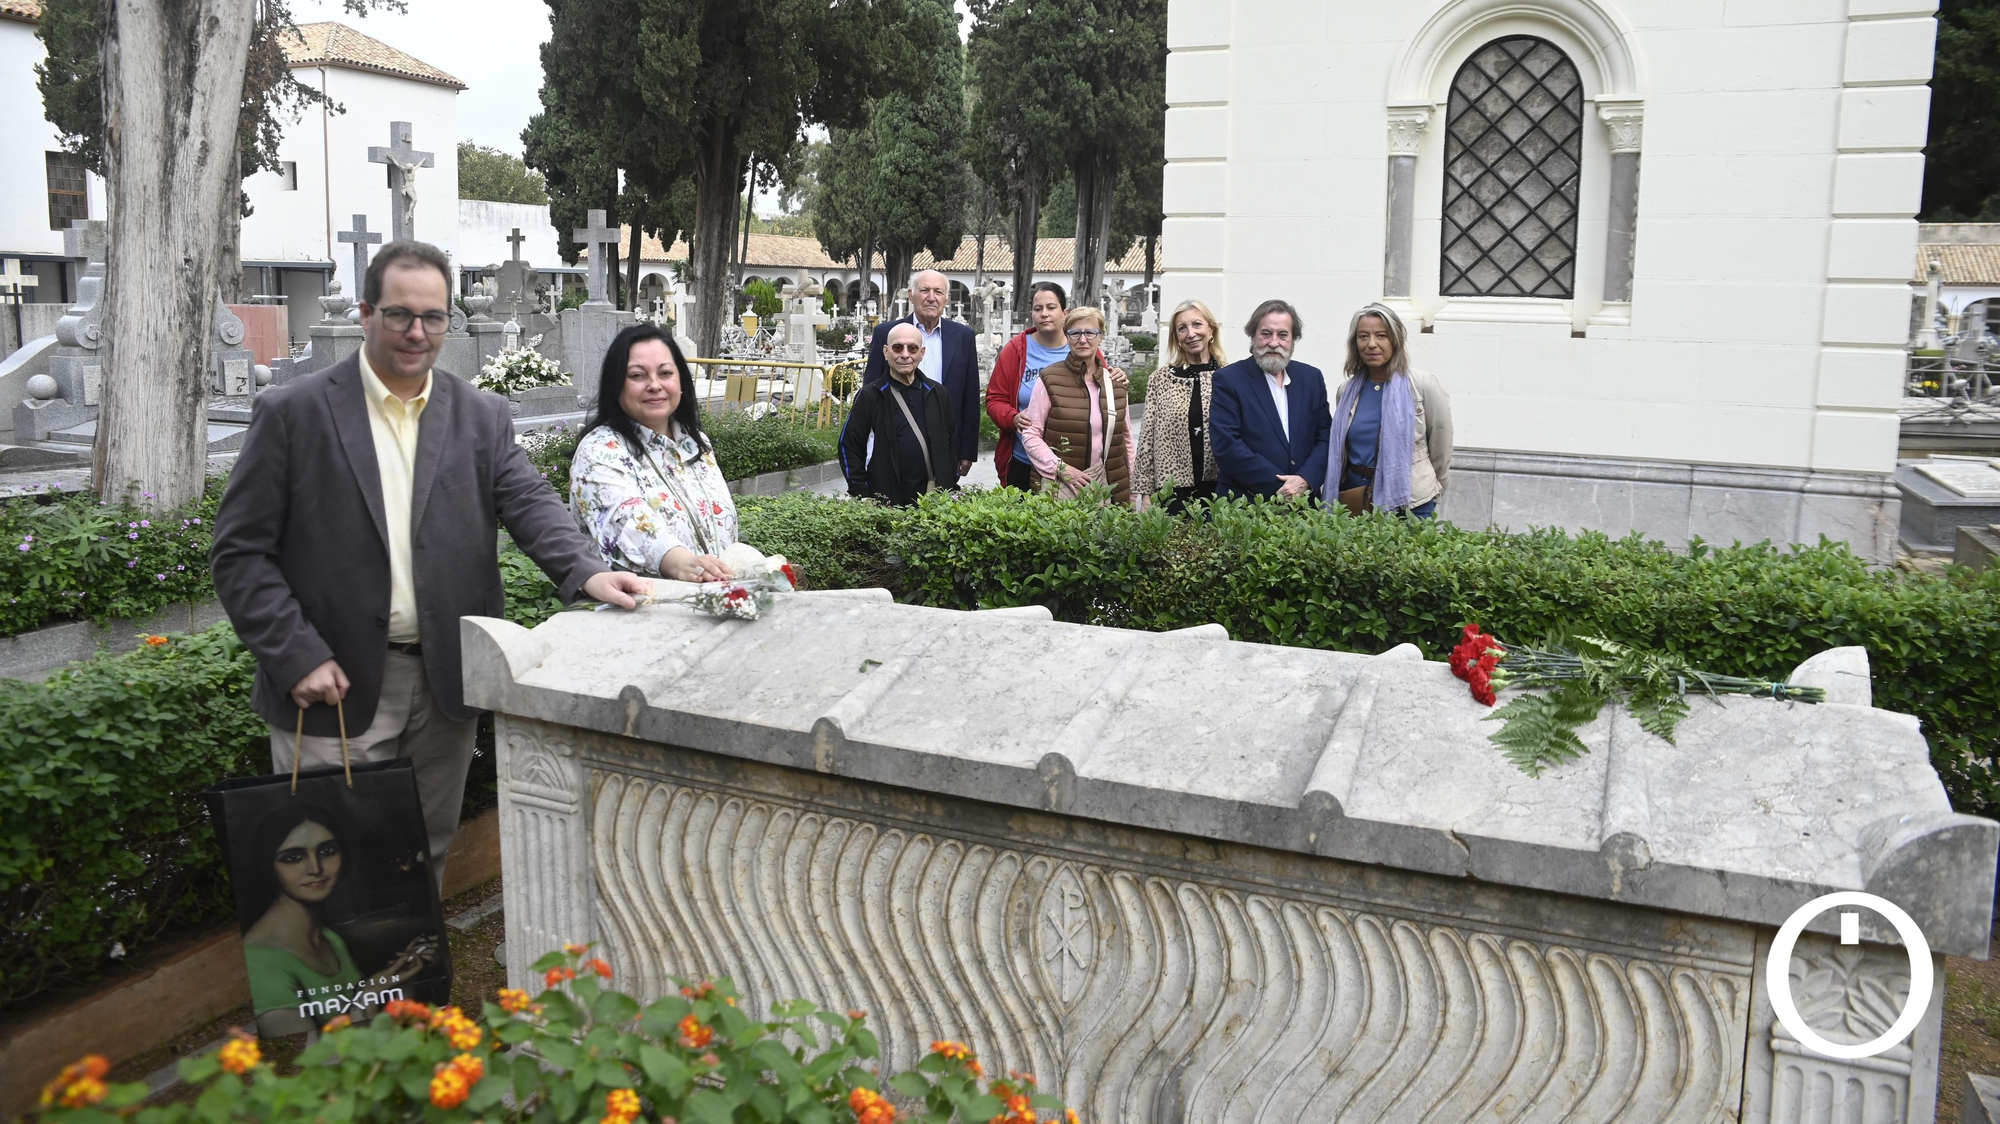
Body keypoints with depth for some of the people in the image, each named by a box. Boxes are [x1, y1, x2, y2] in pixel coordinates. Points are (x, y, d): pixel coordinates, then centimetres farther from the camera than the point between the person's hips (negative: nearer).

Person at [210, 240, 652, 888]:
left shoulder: (482, 417, 6)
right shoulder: (293, 414, -4)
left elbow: (528, 502, -7)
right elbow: (240, 552, -4)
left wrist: (585, 571, -27)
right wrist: (298, 657, -14)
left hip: (445, 685, 3)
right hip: (335, 687, -3)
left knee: (427, 853, 16)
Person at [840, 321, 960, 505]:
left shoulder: (938, 394, 11)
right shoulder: (870, 396, 0)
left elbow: (949, 445, 17)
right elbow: (849, 446, 1)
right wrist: (862, 496, -5)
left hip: (934, 499, 3)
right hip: (885, 501, -3)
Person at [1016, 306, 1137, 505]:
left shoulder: (1115, 382, 11)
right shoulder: (1049, 379, -2)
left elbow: (1125, 439, 15)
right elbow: (1031, 434, -3)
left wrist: (1131, 490, 12)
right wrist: (1061, 467, -15)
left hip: (1106, 484, 3)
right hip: (1058, 485, -3)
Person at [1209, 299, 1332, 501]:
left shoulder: (1312, 378, 8)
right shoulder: (1228, 379, -5)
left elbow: (1325, 438, 6)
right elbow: (1226, 445, -13)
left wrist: (1305, 480, -13)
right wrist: (1280, 488, -16)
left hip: (1303, 503, 4)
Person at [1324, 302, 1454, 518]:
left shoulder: (1424, 386, -7)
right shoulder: (1347, 391, 6)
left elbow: (1441, 451, 1)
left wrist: (1430, 494, 9)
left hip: (1407, 502, -4)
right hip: (1352, 500, 4)